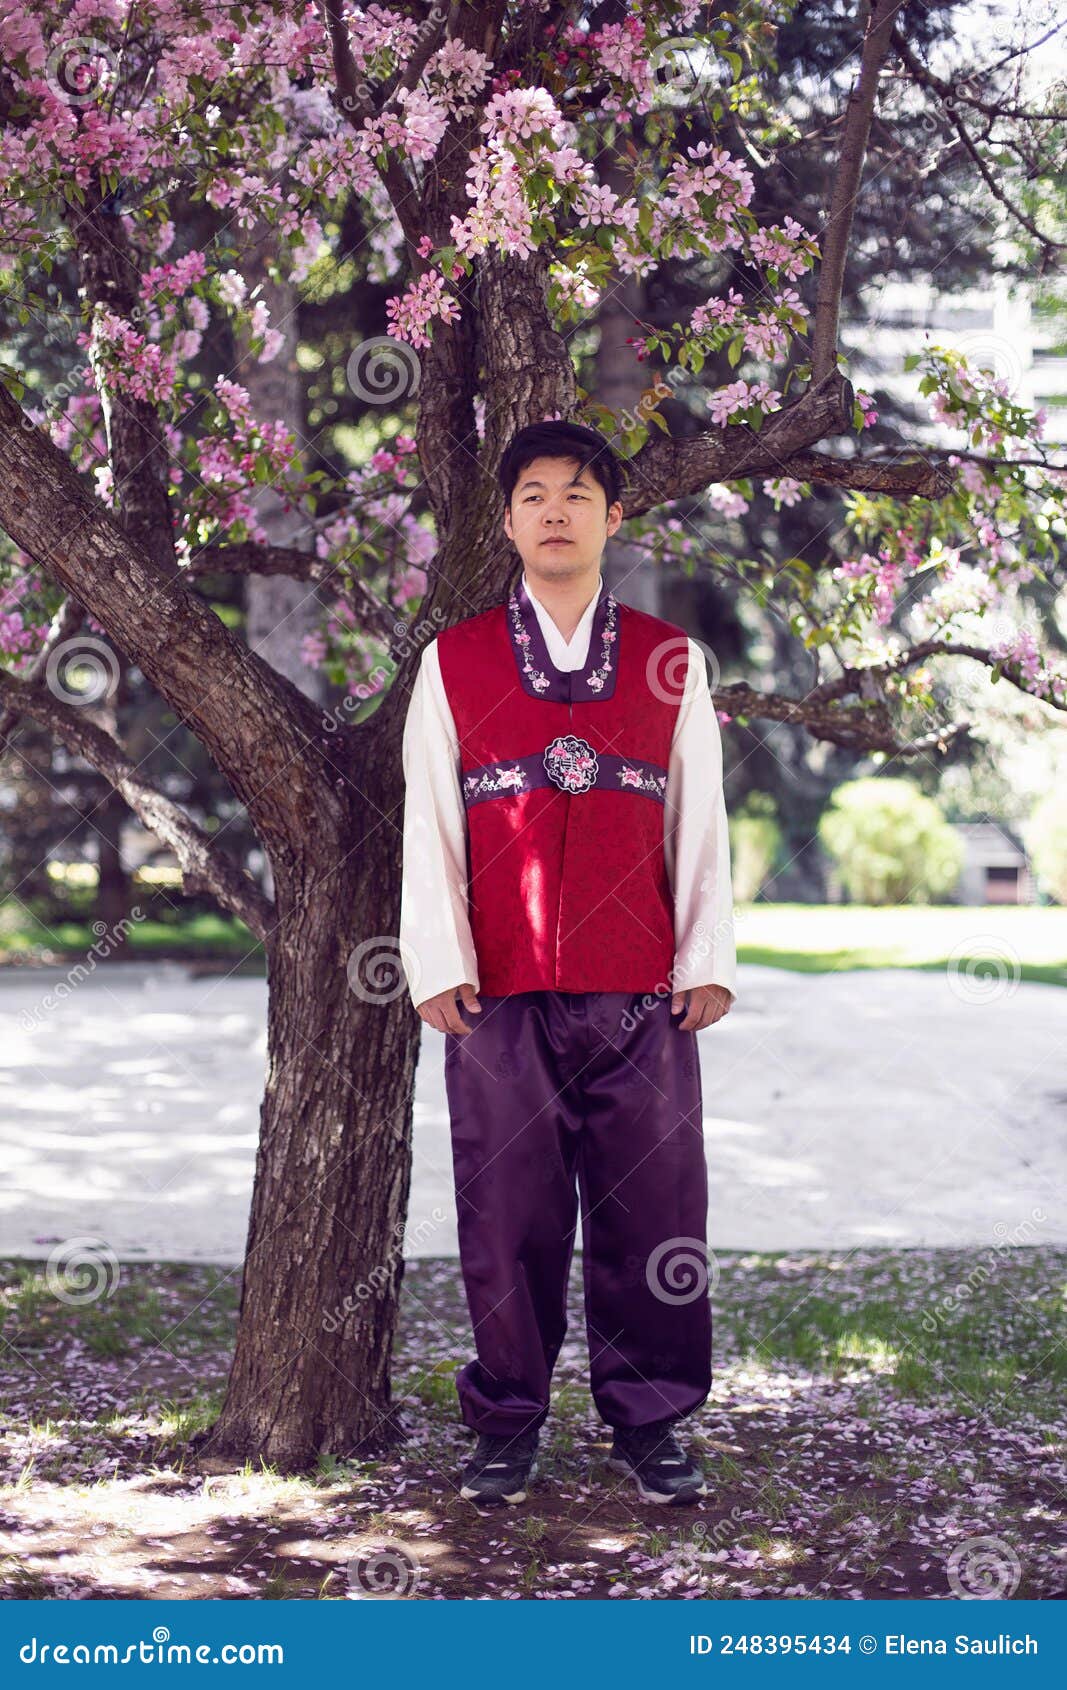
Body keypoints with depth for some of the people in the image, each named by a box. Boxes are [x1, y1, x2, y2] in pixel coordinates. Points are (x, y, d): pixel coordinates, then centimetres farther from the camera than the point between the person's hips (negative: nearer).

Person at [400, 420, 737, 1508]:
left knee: (650, 1211, 1)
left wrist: (707, 960, 2)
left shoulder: (672, 661, 11)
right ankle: (507, 1425, 14)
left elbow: (701, 821, 10)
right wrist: (438, 963, -3)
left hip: (640, 991, 1)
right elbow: (428, 824, 6)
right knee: (509, 1213, 2)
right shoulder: (452, 663, 9)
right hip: (499, 993, 0)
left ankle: (647, 1423, 13)